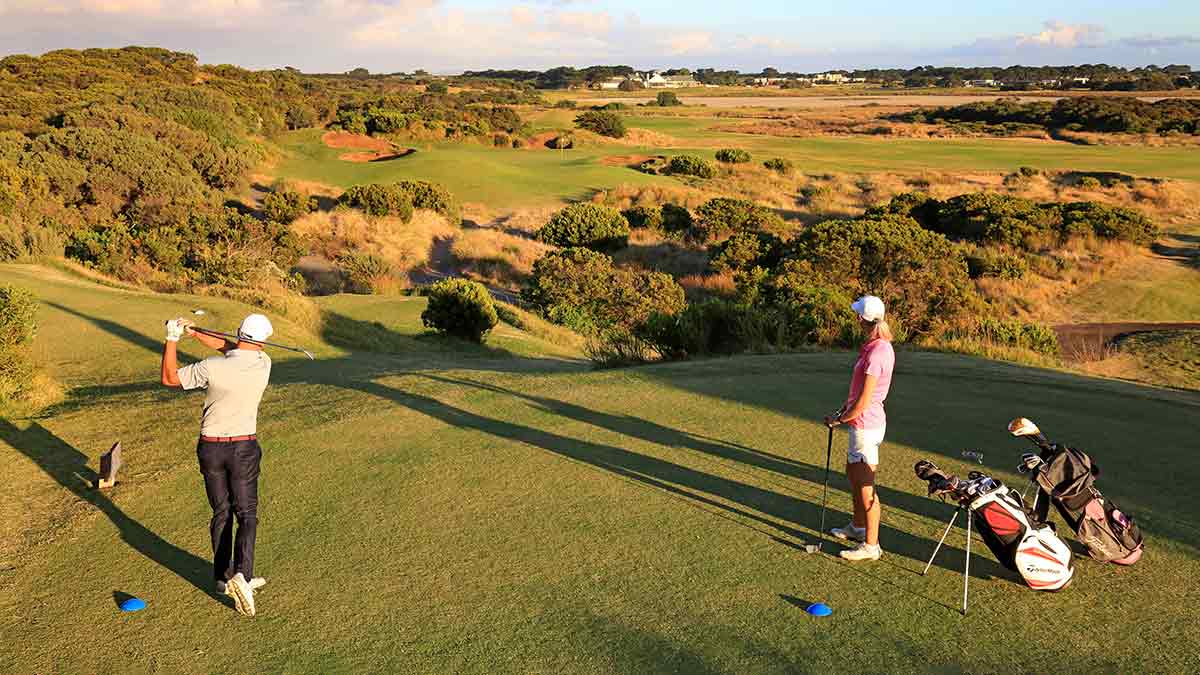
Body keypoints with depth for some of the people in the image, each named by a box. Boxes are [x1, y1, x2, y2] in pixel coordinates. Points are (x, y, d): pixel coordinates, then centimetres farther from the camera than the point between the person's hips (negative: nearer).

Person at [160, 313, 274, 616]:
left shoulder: (211, 367, -17)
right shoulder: (263, 364, -10)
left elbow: (169, 377, -2)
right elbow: (229, 347, 8)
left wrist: (173, 338, 1)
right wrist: (195, 333, 6)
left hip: (210, 448, 1)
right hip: (244, 448, 0)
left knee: (221, 514, 13)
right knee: (246, 514, 5)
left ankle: (224, 578, 20)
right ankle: (241, 575, -15)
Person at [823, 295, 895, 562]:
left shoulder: (875, 354, -25)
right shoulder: (881, 345, 5)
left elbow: (863, 401, -22)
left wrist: (840, 419, -8)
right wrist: (845, 407, 10)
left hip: (865, 425, -10)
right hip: (865, 422, 10)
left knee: (865, 486, 0)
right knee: (853, 473, 25)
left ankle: (871, 545, 10)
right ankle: (857, 526, 41)